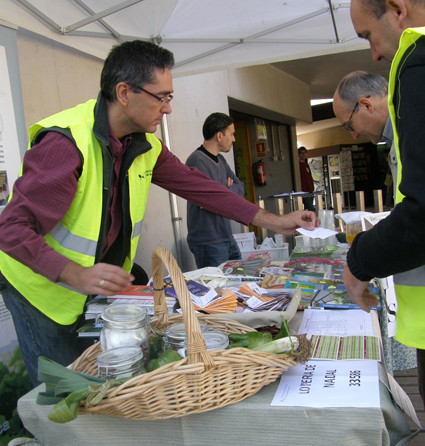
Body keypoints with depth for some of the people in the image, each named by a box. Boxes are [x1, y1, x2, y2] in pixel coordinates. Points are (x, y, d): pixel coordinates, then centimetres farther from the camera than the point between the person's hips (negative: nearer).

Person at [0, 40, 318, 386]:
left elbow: (194, 184, 2)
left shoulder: (146, 146, -4)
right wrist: (77, 275, -41)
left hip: (100, 283, 6)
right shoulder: (67, 141, -28)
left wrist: (272, 221, 0)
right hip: (44, 287, -6)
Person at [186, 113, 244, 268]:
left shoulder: (220, 160, 13)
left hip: (227, 237, 9)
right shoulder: (197, 161, -18)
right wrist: (230, 191, -4)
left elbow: (240, 187, 13)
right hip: (208, 243, -9)